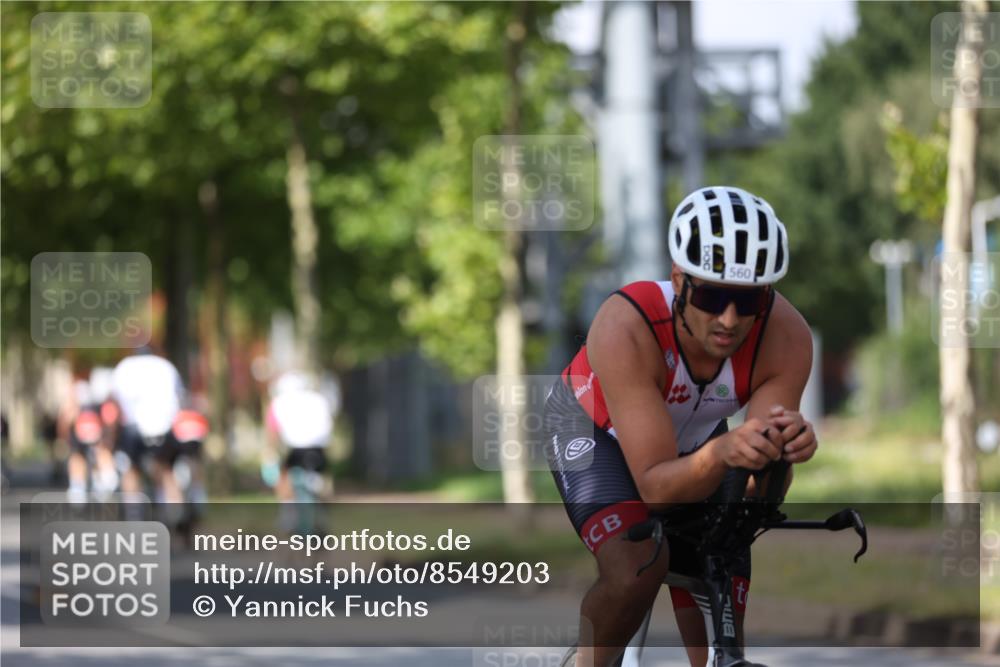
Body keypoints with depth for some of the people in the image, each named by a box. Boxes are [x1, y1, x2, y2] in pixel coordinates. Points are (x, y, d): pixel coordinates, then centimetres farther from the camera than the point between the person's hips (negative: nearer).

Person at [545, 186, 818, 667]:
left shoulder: (786, 337, -31)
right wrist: (721, 453, -60)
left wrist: (783, 448, -54)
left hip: (694, 442, 3)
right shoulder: (625, 326, -40)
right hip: (594, 429, -3)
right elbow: (656, 487, -41)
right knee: (635, 569, -32)